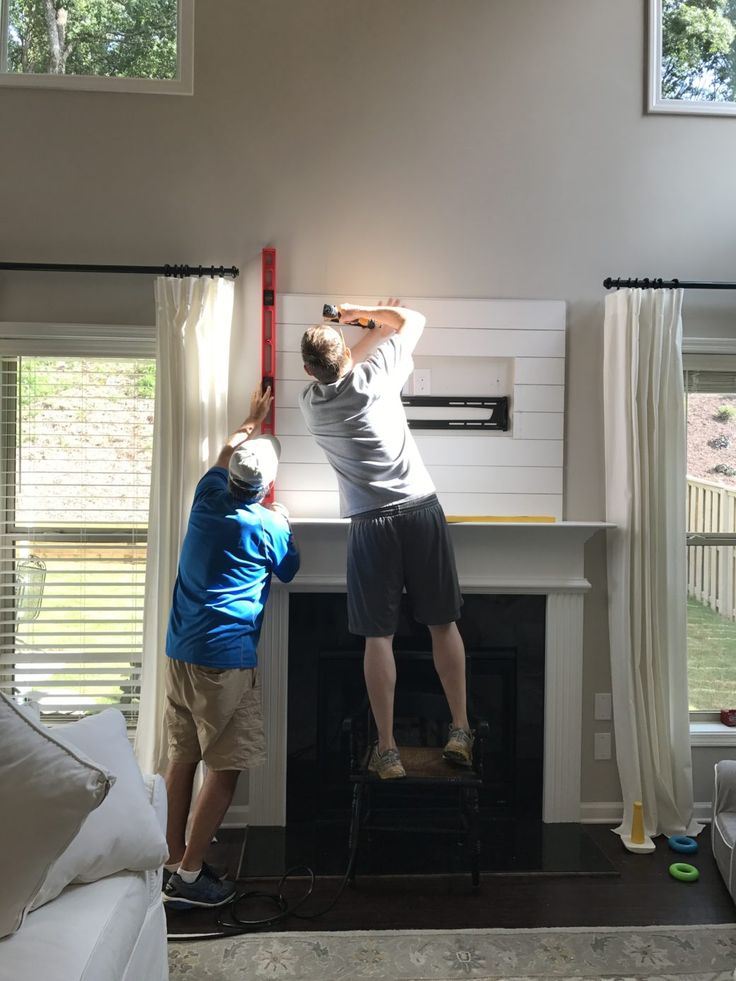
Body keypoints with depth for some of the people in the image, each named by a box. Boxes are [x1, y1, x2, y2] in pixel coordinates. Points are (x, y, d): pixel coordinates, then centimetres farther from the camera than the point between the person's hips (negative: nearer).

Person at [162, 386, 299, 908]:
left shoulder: (208, 497, 4)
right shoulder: (269, 526, -11)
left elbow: (224, 457, 27)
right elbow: (291, 571, 10)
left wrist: (252, 421, 40)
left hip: (180, 652, 7)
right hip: (227, 660, -7)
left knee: (183, 757, 15)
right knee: (226, 768, 2)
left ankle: (174, 861, 24)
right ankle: (188, 875, 6)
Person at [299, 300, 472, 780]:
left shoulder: (311, 403, 5)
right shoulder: (374, 377, -1)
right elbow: (414, 319, 14)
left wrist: (377, 327, 34)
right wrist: (364, 312, 24)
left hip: (371, 524, 0)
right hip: (422, 510, 0)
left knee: (379, 636, 5)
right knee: (444, 624, 11)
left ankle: (388, 749, 7)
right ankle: (460, 730, 16)